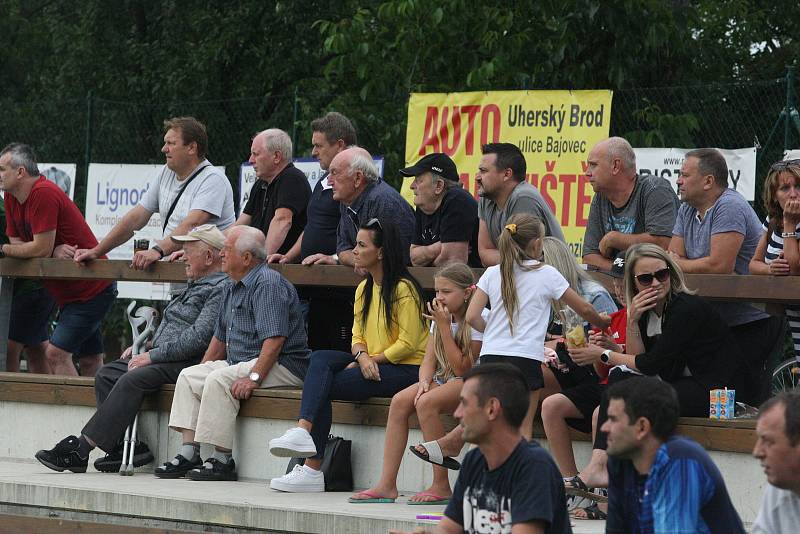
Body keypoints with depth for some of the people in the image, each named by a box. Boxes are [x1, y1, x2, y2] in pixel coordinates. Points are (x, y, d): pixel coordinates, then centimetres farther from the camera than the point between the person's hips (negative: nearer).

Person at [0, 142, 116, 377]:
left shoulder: (44, 193, -24)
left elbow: (41, 249, -25)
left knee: (56, 354, -18)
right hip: (69, 293, 10)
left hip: (92, 290, -10)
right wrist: (54, 248, -17)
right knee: (90, 361, 14)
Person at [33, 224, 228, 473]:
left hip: (188, 361, -11)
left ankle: (81, 450, -29)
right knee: (106, 374, -4)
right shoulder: (195, 285, 24)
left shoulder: (221, 289, -10)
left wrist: (152, 355, -17)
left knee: (132, 380, -28)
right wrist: (145, 345, 13)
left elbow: (197, 338, -20)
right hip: (164, 357, 11)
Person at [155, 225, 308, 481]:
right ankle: (189, 454, -7)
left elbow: (275, 338, -25)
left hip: (280, 366, -10)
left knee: (220, 380, -29)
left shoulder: (267, 283, -15)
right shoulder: (233, 288, 17)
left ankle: (223, 461, -25)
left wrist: (254, 377, -31)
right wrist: (203, 370, 21)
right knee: (188, 376, 2)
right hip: (239, 362, 10)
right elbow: (220, 337, 28)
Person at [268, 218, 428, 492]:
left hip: (406, 369, -8)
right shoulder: (363, 290, 17)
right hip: (370, 364, 8)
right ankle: (303, 431, -37)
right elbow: (358, 336, 14)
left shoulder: (403, 289, -10)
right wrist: (361, 357, -8)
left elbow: (408, 344, -13)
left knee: (323, 385, -22)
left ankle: (312, 468, -25)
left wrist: (372, 360, -15)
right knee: (320, 359, -20)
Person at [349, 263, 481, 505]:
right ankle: (387, 484, -22)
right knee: (399, 401, -19)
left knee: (426, 402, -33)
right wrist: (425, 381, -16)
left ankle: (441, 486, -27)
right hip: (443, 380, 7)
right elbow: (429, 361, 7)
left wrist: (444, 327, -18)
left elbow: (461, 368, -17)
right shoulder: (440, 317, 12)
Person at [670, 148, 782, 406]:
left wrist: (679, 264, -8)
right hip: (719, 322, 9)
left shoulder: (730, 207, -16)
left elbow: (719, 266, -24)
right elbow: (673, 257, 6)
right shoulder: (687, 210, 12)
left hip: (752, 324, -9)